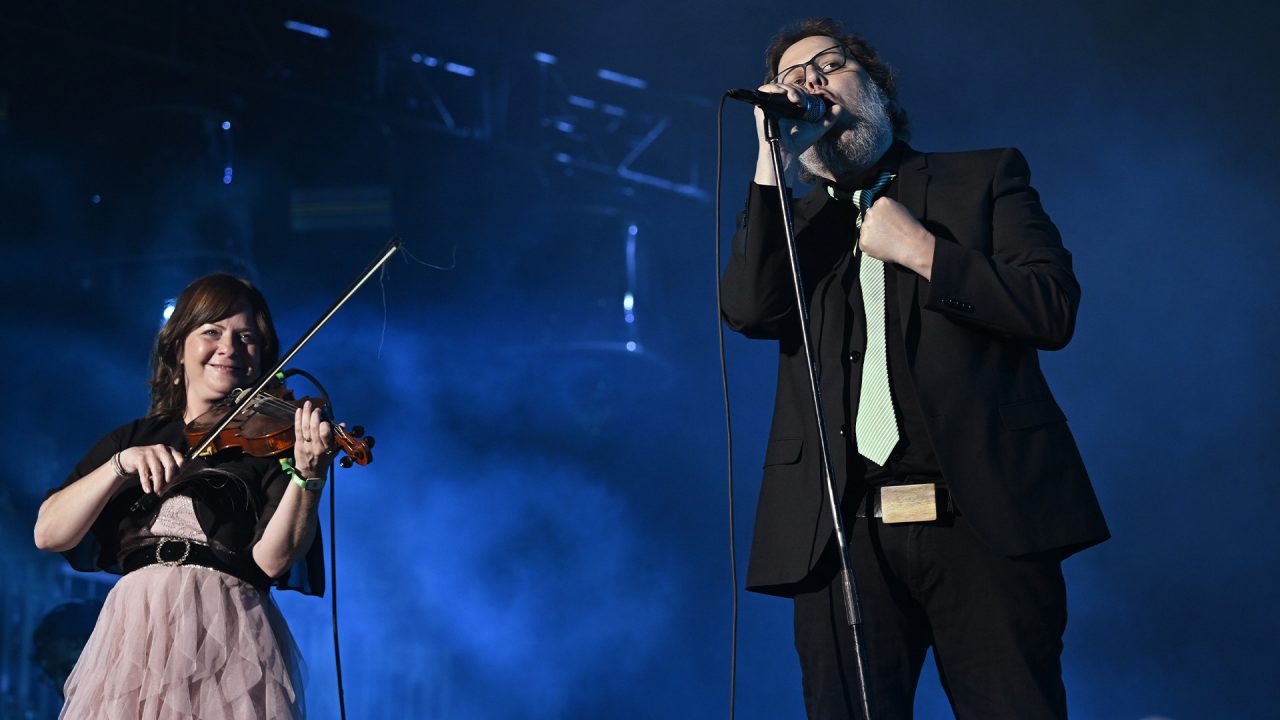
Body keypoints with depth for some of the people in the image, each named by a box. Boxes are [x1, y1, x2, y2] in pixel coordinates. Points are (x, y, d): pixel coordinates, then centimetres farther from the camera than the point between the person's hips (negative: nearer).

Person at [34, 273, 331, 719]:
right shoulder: (130, 440, 14)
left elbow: (273, 560, -11)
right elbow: (48, 534, 3)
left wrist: (308, 476, -25)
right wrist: (121, 465, -10)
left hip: (227, 637, -3)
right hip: (133, 636, 3)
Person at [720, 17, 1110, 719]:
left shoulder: (985, 178, 15)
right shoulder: (790, 223, 21)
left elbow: (1054, 309, 2)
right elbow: (750, 311, 0)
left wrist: (922, 252, -4)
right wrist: (776, 162, -1)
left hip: (984, 523, -2)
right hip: (845, 530, 2)